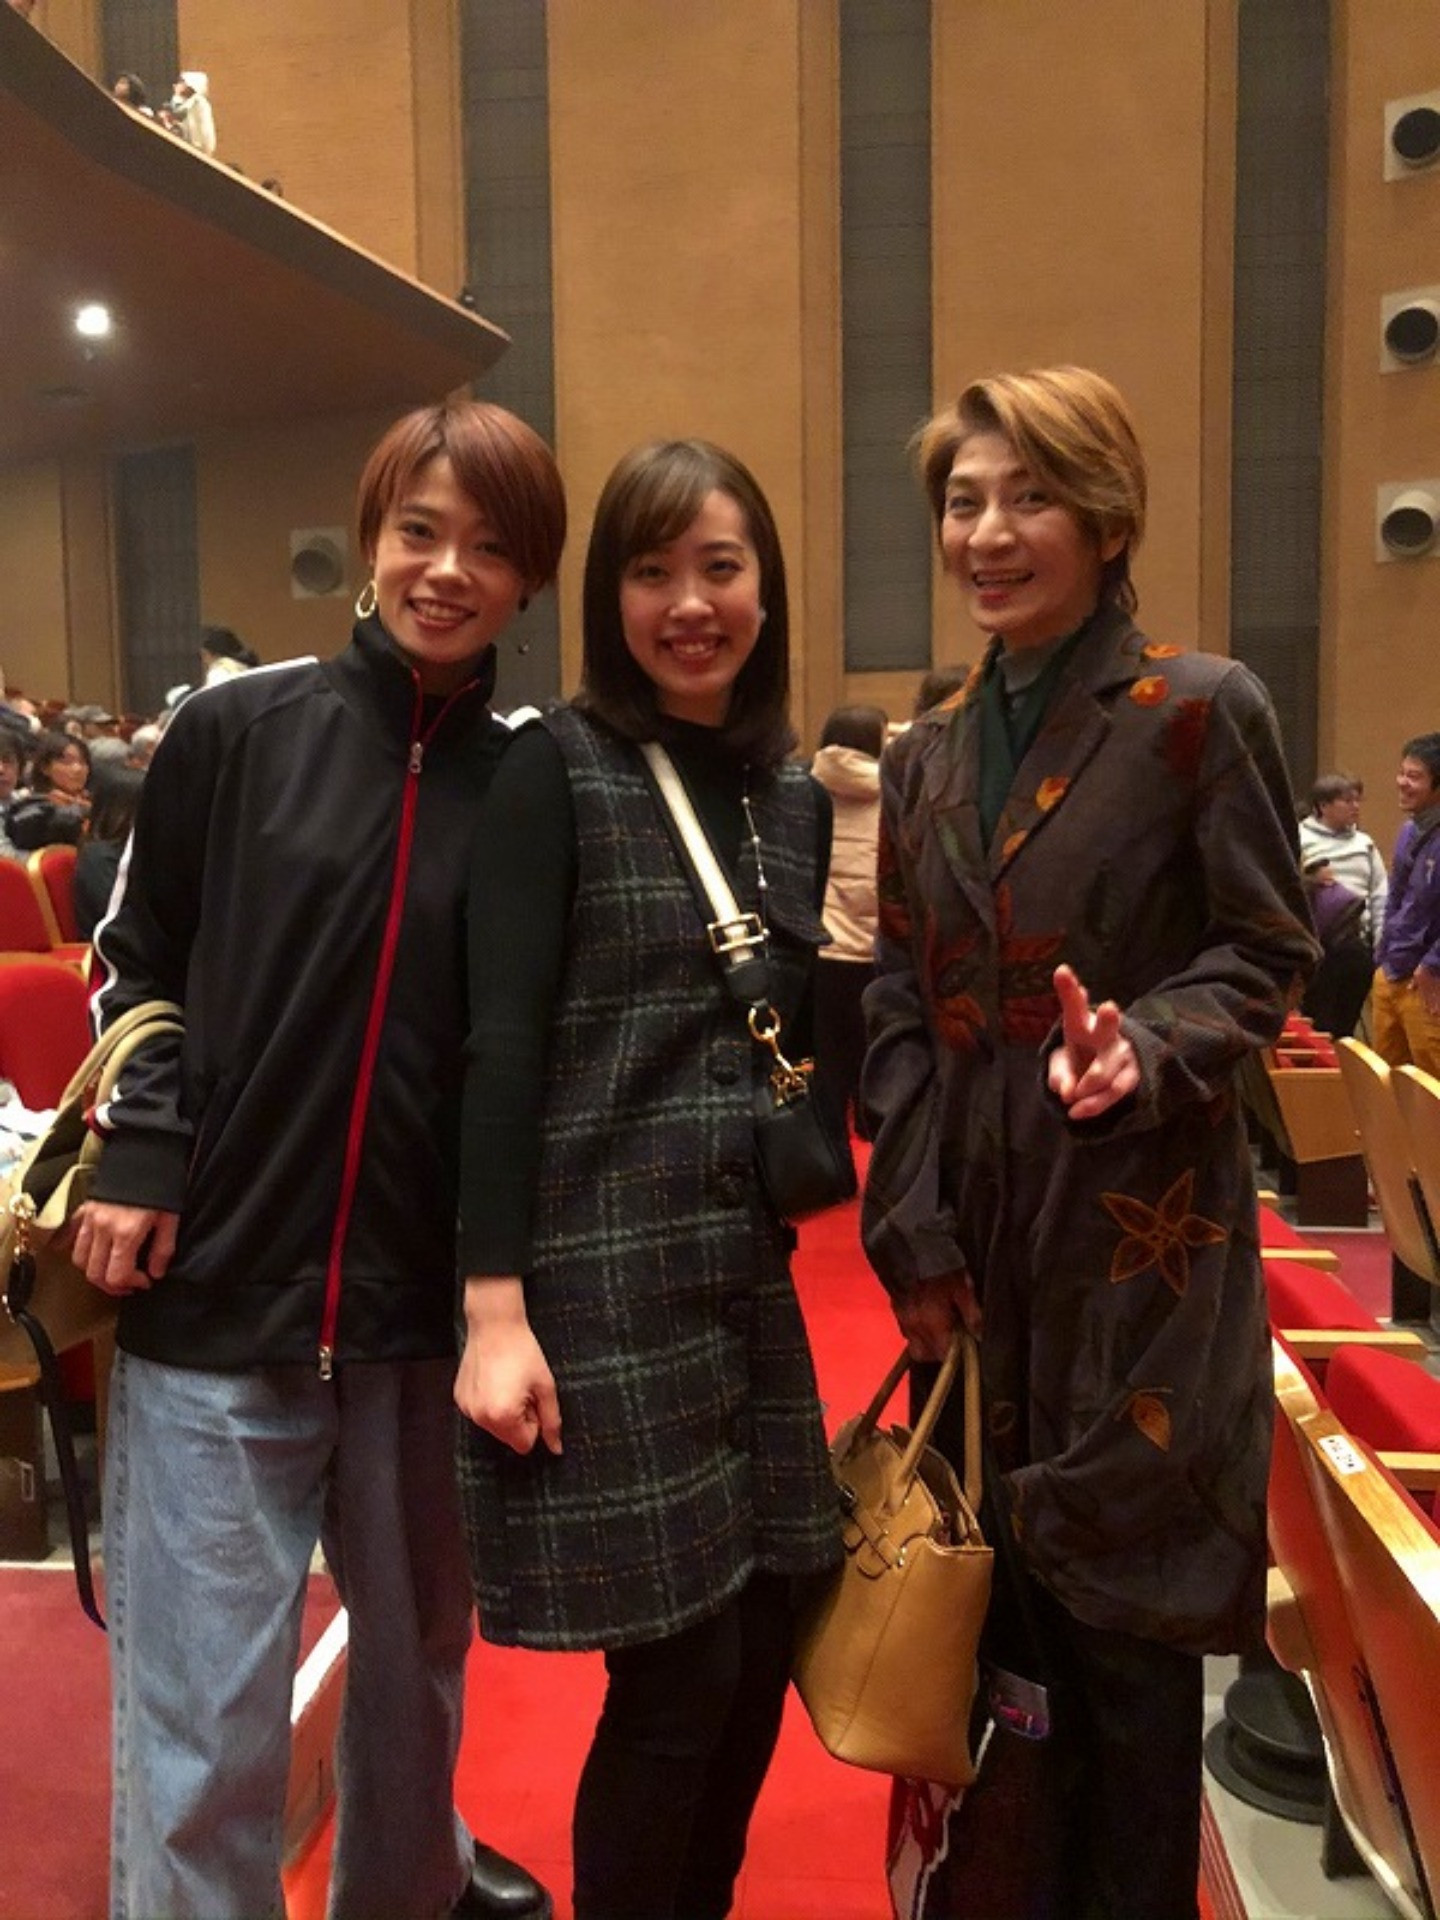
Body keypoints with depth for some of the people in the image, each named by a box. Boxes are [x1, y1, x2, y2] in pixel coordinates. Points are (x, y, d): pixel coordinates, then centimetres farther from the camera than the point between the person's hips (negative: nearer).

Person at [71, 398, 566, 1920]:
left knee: (418, 1660, 21)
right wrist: (143, 1155, -7)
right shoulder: (236, 731, -1)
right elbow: (134, 963, 5)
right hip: (214, 1292, -2)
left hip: (425, 1309, 3)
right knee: (200, 1713, 5)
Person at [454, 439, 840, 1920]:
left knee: (761, 1655, 14)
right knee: (679, 1678, 3)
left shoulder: (796, 795, 10)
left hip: (747, 1277, 6)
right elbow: (501, 1044, -13)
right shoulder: (558, 768, -7)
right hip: (601, 1280, -6)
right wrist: (495, 1308, -16)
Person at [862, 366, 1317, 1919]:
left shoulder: (1201, 711, -5)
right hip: (976, 1233, 5)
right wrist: (913, 1229, -1)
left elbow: (1267, 955, -4)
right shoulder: (927, 758, 10)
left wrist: (1150, 1047, -25)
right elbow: (899, 1005, 8)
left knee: (1123, 1609, 5)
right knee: (994, 1580, 14)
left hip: (1140, 1224, -5)